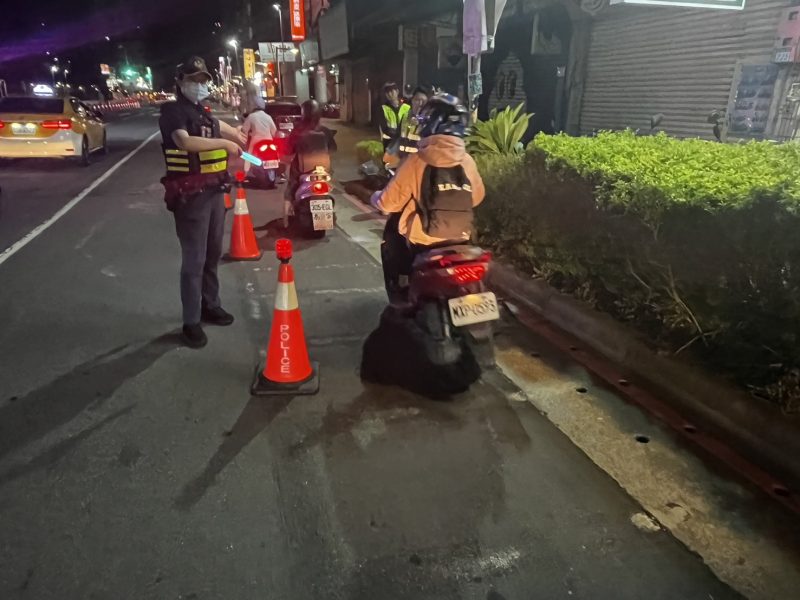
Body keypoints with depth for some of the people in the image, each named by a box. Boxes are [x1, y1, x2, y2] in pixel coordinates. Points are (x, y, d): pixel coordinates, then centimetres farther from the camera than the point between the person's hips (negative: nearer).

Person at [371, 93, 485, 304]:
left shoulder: (417, 160, -14)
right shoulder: (467, 161, -2)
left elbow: (389, 203, -7)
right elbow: (477, 197, 14)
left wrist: (376, 198, 15)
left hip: (422, 240, -4)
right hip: (461, 237, 4)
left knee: (391, 235, 26)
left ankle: (398, 294, 25)